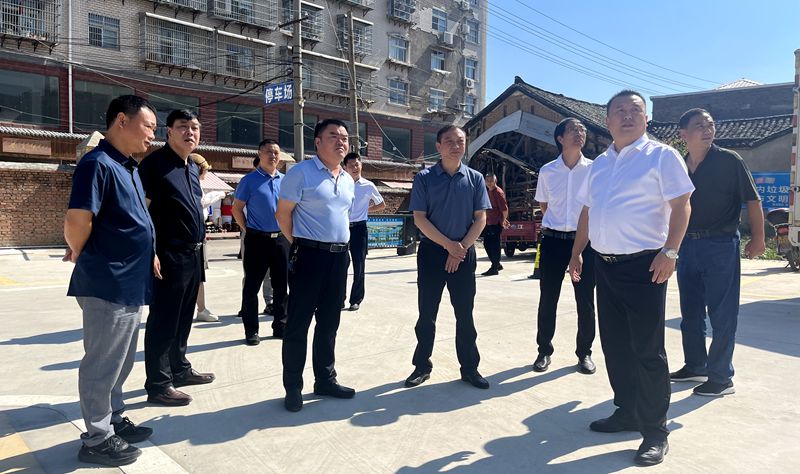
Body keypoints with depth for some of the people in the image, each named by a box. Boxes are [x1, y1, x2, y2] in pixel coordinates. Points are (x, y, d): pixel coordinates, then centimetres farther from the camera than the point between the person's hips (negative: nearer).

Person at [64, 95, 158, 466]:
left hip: (130, 284, 9)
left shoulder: (129, 168, 13)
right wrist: (81, 256, -6)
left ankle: (114, 420, 35)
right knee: (102, 364, 4)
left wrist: (148, 254, 14)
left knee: (119, 362, 20)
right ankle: (97, 439, 18)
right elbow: (77, 222, -23)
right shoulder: (97, 164, -17)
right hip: (108, 285, -9)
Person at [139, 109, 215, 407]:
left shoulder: (193, 168, 15)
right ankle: (158, 385, 10)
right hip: (169, 256, -8)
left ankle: (179, 369, 33)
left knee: (183, 318, 18)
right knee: (163, 321, 0)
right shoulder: (155, 163, -11)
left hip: (193, 255, 8)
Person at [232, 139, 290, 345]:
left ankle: (280, 326, 24)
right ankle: (251, 331, 13)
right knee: (252, 286, 2)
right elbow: (237, 208, 0)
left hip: (281, 239, 4)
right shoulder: (249, 180, -3)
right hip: (257, 240, -4)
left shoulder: (285, 180, 9)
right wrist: (249, 230, 0)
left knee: (281, 285, 11)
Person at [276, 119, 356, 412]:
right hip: (310, 256, -7)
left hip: (340, 256, 7)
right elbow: (283, 214, -6)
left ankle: (325, 379, 27)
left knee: (329, 322, 14)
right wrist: (300, 245, -2)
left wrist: (340, 242, 14)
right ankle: (293, 388, 12)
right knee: (298, 323, 1)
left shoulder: (348, 180, 14)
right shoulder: (301, 172, -7)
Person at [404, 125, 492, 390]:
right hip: (432, 251, -1)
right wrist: (449, 245, -13)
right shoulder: (424, 178, -3)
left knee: (464, 313, 8)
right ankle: (422, 366, 21)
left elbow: (481, 218, 1)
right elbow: (419, 218, -7)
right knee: (427, 313, 6)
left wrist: (461, 248, -9)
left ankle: (469, 368, 20)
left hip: (464, 253, 1)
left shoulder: (475, 179, 3)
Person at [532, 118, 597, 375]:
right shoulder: (547, 171, 3)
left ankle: (584, 353, 21)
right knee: (547, 298, 5)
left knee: (585, 300, 4)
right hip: (553, 240, 1)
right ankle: (544, 351, 19)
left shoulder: (594, 169, 0)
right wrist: (556, 223, 11)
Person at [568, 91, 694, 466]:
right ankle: (627, 412, 30)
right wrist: (577, 252, 17)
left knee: (647, 350, -2)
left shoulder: (661, 156, -3)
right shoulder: (599, 164, 16)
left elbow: (681, 205, -9)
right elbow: (587, 211, 20)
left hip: (644, 265, -6)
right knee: (614, 345, 13)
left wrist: (669, 252, -19)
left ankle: (655, 431, 11)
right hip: (605, 264, 7)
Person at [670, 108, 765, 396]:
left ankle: (721, 378, 10)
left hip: (721, 245, -5)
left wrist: (757, 238, -10)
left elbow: (752, 200, -5)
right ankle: (695, 366, 27)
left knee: (722, 314, 0)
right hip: (688, 244, 6)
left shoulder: (729, 161, -5)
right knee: (690, 312, 13)